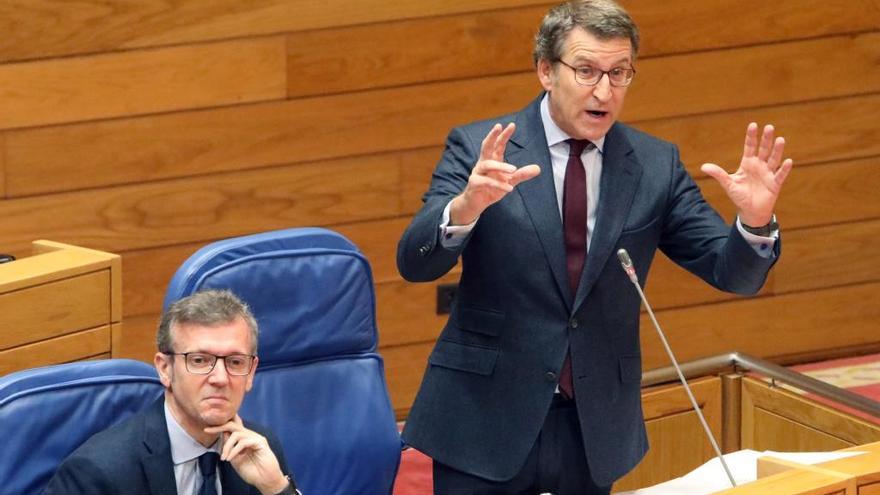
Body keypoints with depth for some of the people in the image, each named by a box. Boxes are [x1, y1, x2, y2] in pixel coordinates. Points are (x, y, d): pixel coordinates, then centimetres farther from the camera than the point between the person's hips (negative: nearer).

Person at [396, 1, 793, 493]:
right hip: (487, 420, -2)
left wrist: (755, 220, -23)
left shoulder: (656, 165, 2)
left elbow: (734, 273, 0)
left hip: (596, 429, 3)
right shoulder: (479, 149, -5)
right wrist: (465, 207, -36)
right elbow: (415, 263, -15)